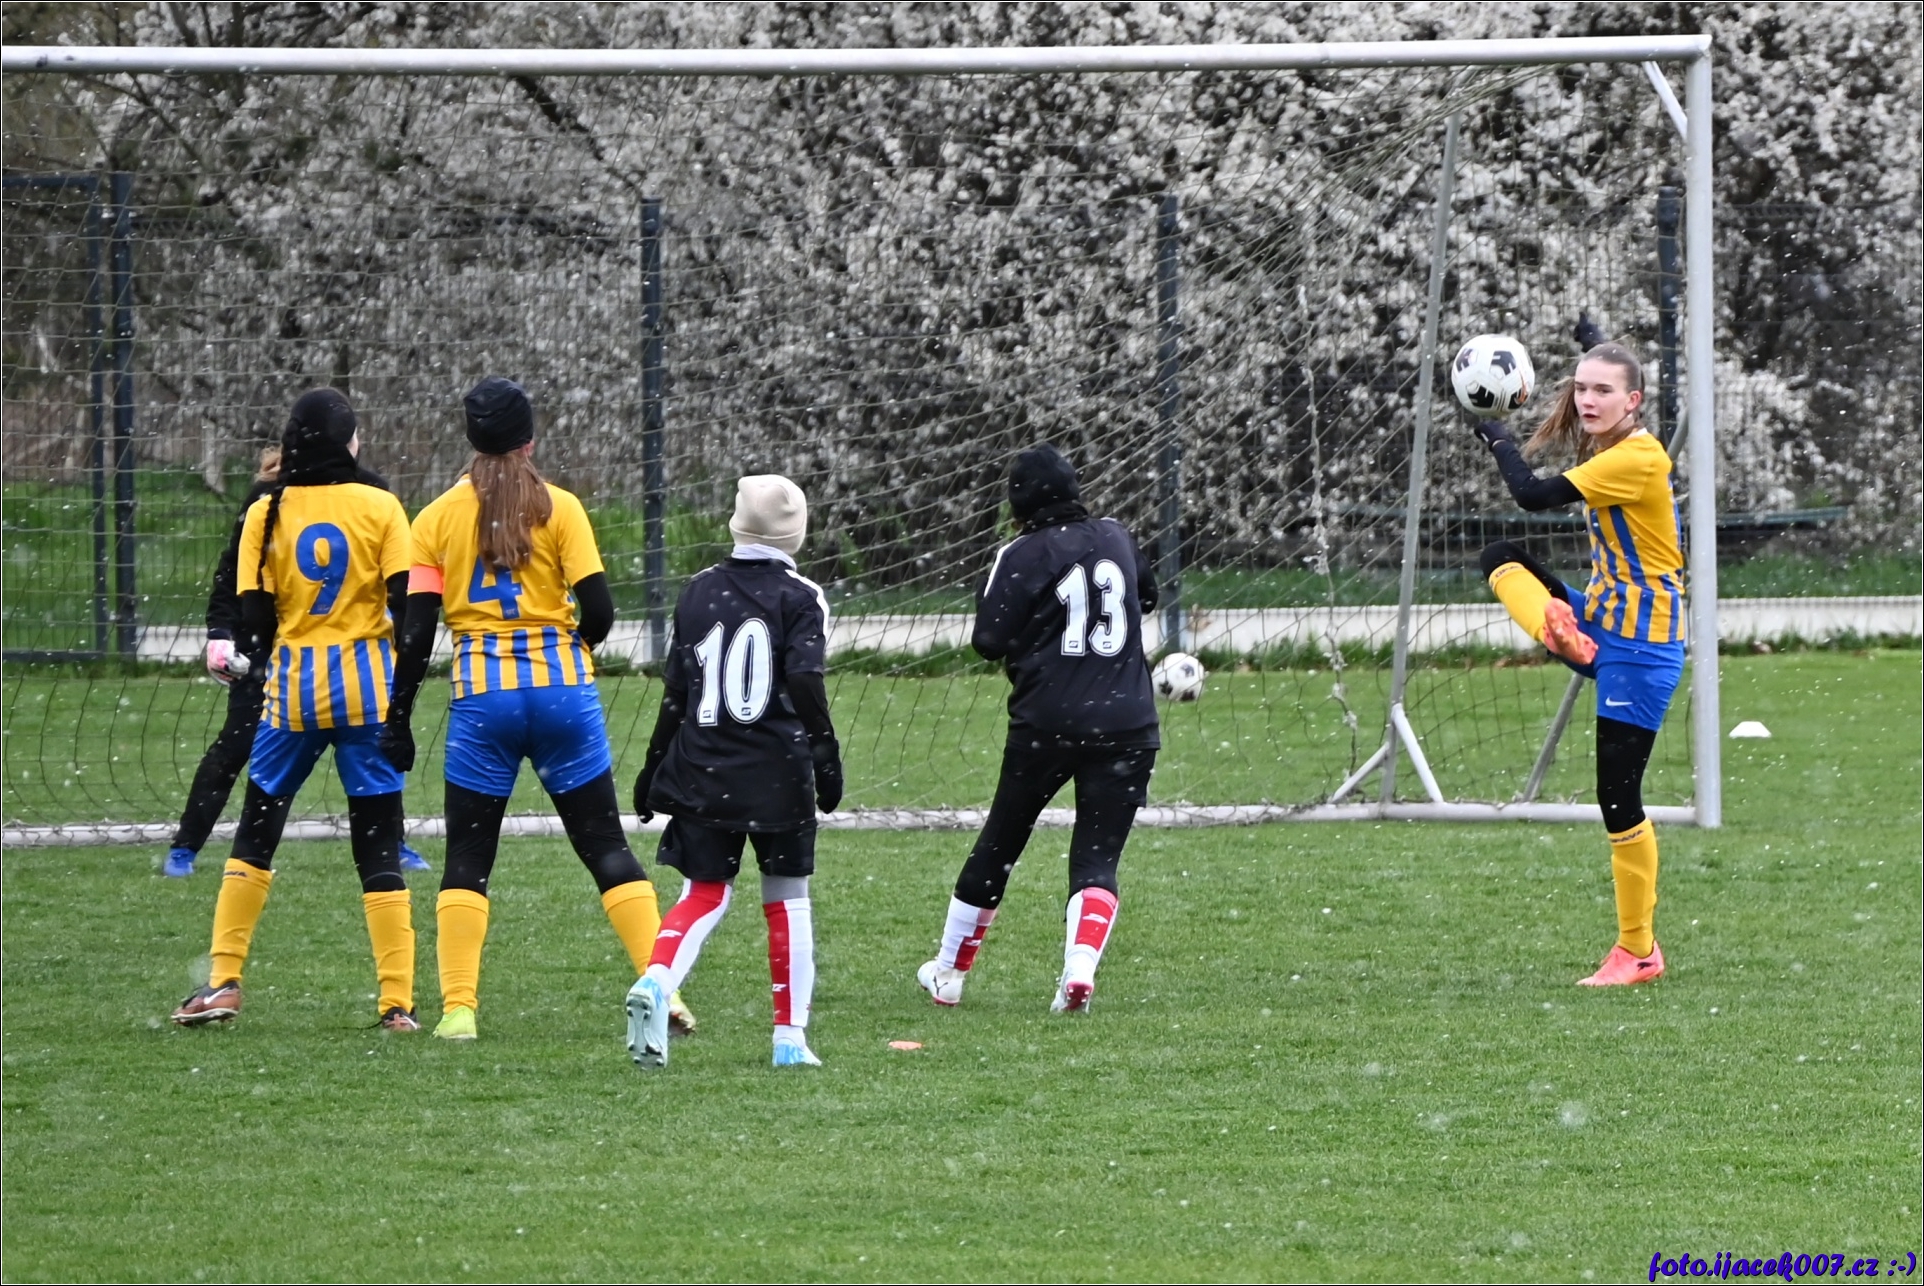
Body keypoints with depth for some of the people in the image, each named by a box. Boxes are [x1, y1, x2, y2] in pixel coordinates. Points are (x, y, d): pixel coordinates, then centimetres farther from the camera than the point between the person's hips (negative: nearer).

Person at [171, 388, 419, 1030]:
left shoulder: (267, 514, 0)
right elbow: (408, 603, -6)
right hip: (367, 687, -1)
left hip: (293, 686, 1)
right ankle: (397, 1002, -1)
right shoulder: (379, 508, -3)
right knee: (379, 848, 2)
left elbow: (252, 615, -1)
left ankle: (223, 981, 8)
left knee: (256, 833, 14)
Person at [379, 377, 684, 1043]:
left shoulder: (437, 518, 4)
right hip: (563, 691, 0)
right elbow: (598, 610, -5)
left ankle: (458, 1008, -2)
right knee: (606, 847, 6)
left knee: (467, 857, 8)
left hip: (482, 695, 0)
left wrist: (398, 719, 6)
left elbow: (417, 631, 0)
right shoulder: (559, 508, 0)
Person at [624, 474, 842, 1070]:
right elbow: (804, 682, -16)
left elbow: (677, 688, 9)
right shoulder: (799, 597, -4)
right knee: (787, 898, 10)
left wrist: (654, 764, 16)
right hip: (778, 772, -3)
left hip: (703, 770, 3)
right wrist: (825, 753, -9)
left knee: (705, 892, 7)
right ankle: (790, 1036, 9)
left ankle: (655, 982, -21)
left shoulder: (701, 591, 6)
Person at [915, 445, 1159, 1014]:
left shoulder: (1023, 556, -7)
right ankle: (1080, 967, -24)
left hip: (1046, 725, -2)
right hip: (1128, 726, 2)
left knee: (997, 847, 13)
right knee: (1097, 856, 1)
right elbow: (1147, 598, 28)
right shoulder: (1116, 538, 9)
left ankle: (949, 974, 23)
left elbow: (990, 641, -10)